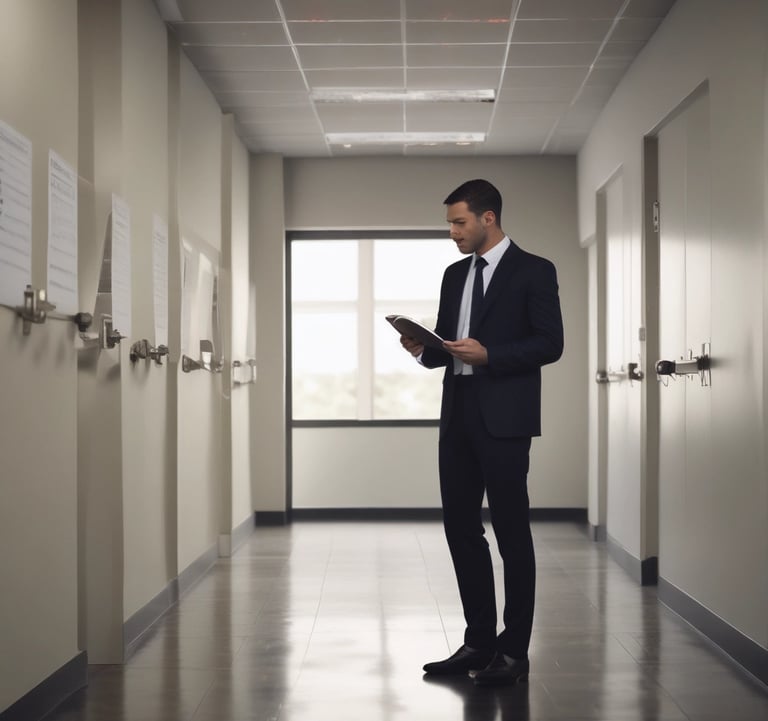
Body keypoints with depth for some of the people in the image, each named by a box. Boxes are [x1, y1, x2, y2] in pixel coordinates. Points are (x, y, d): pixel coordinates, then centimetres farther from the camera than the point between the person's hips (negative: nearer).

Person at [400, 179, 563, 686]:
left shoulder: (533, 271, -3)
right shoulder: (455, 275, 17)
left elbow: (550, 343, -9)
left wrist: (488, 354, -19)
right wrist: (424, 349, -1)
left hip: (504, 419, -7)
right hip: (458, 415, 7)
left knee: (512, 533, -1)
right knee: (461, 529, 9)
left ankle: (514, 653, 6)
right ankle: (479, 643, 19)